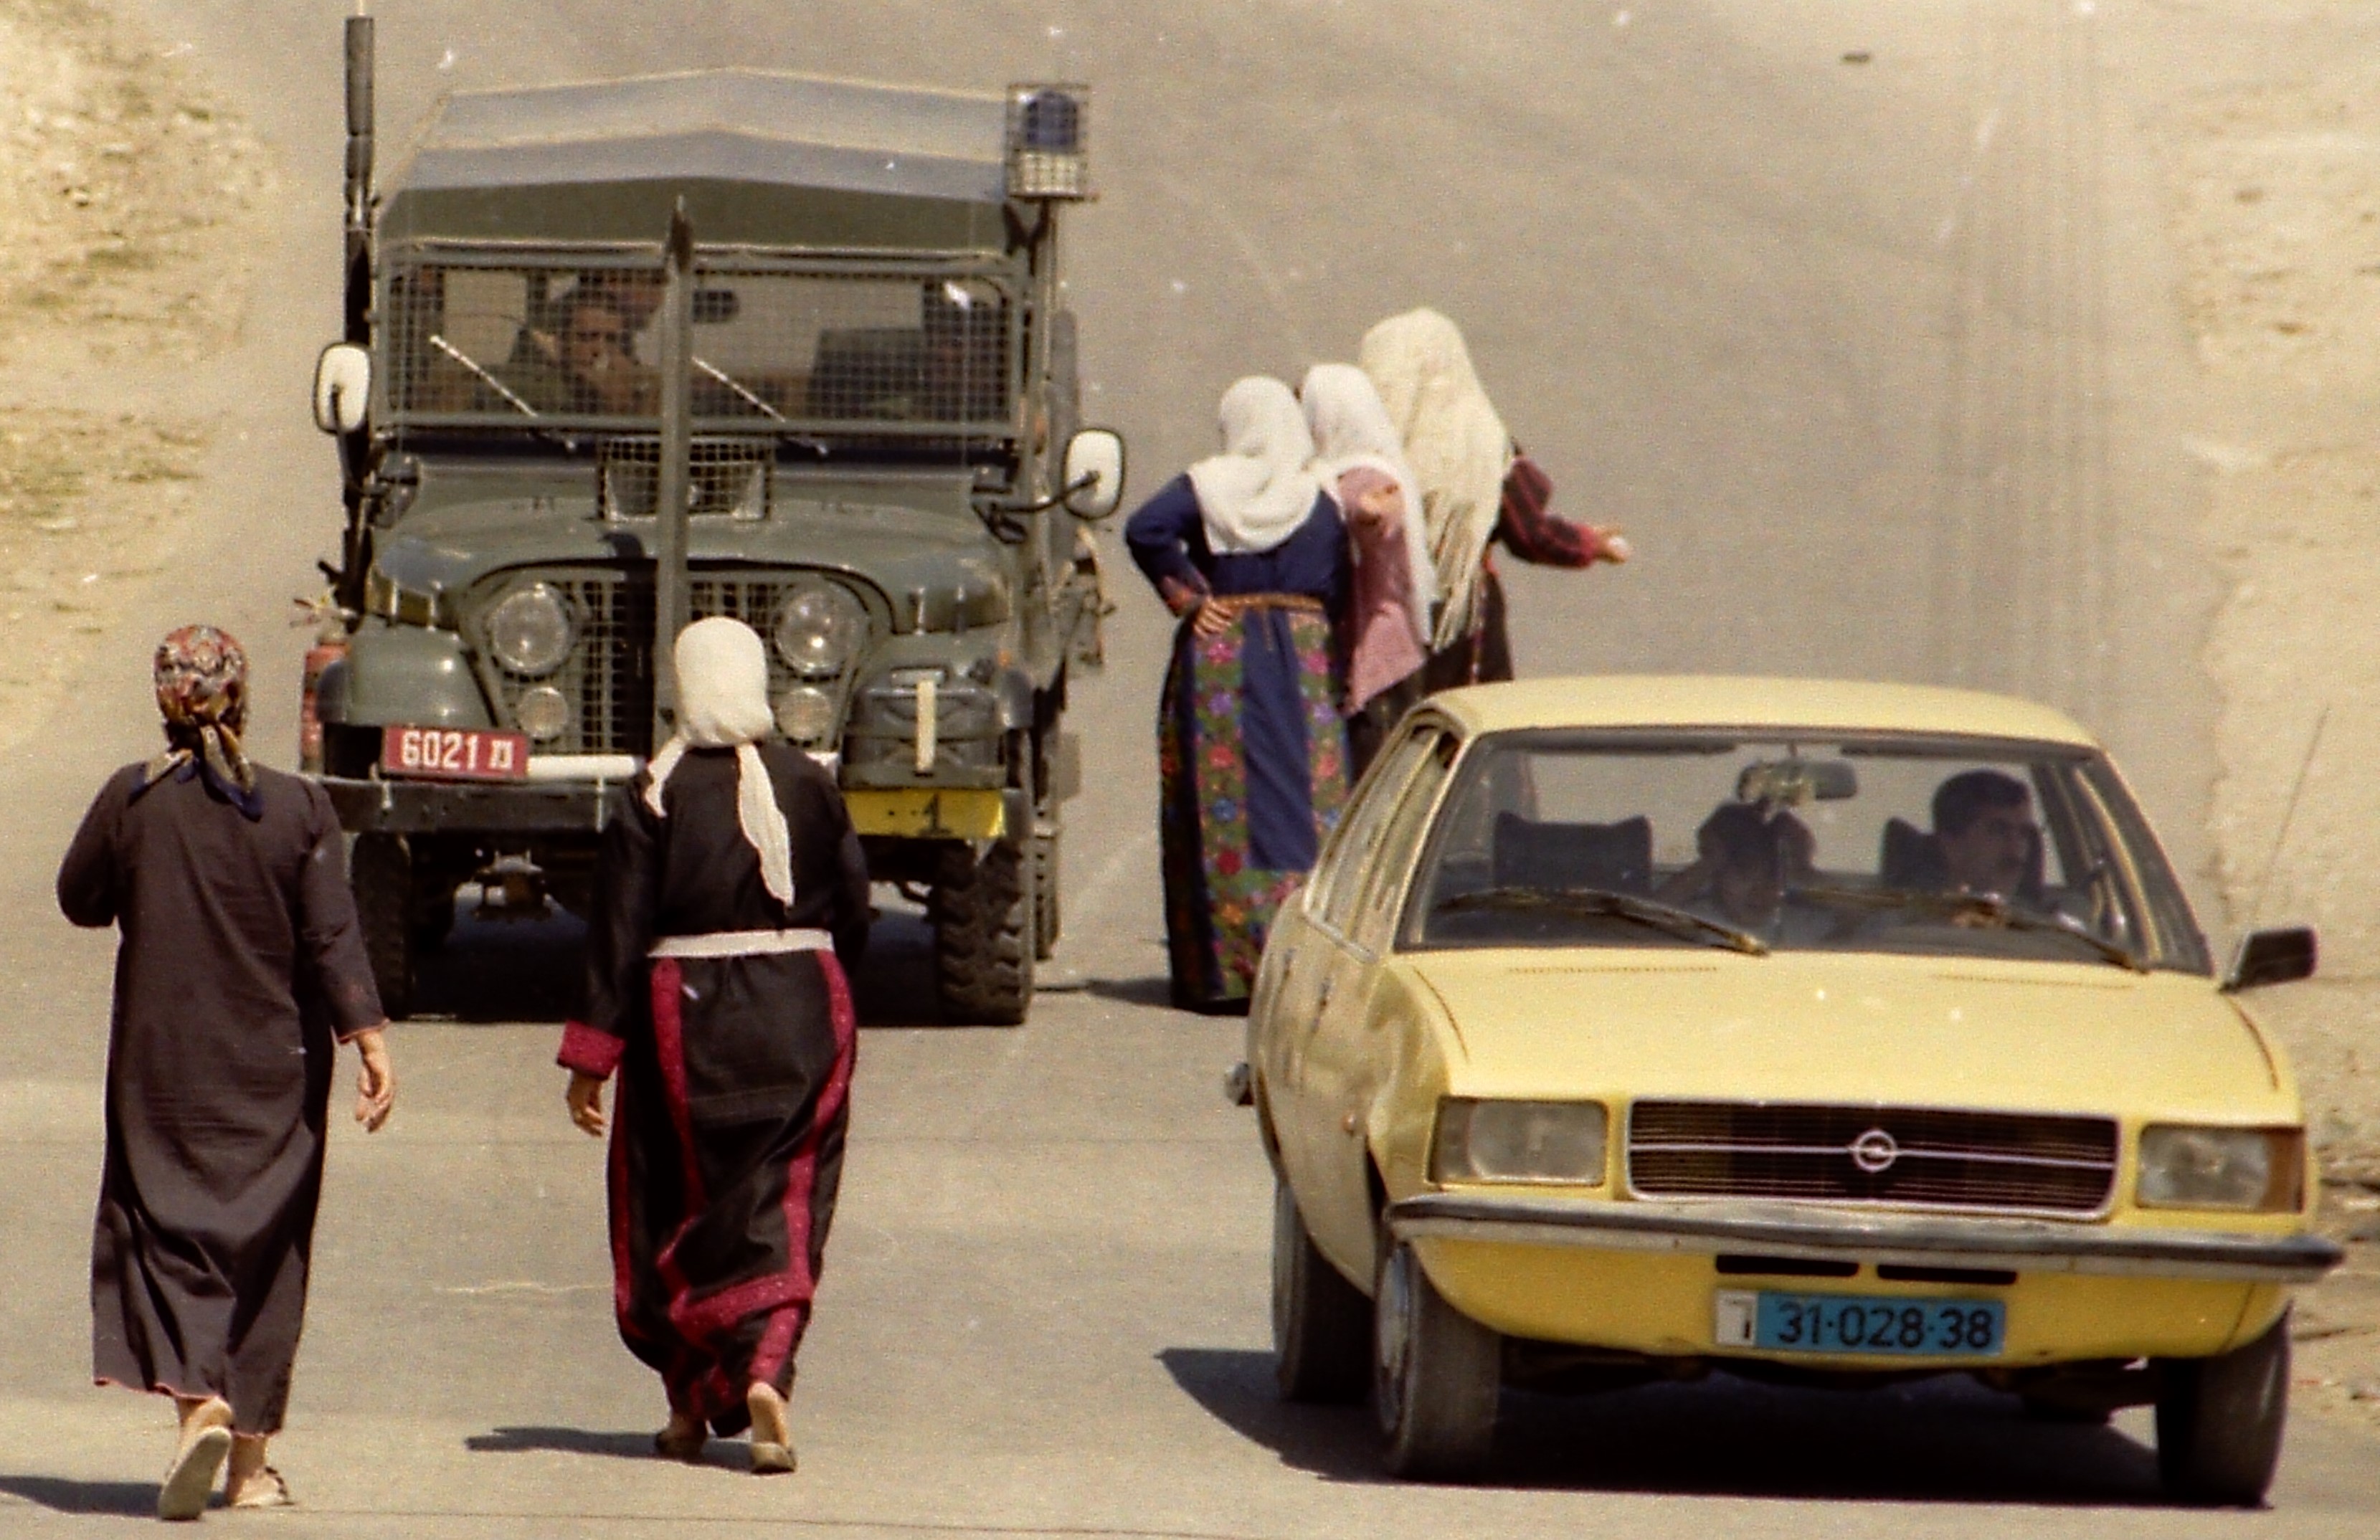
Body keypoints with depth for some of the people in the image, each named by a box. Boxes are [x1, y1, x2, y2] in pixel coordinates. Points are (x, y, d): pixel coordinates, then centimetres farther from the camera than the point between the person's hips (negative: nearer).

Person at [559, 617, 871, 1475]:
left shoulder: (654, 796, -8)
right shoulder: (810, 787, 0)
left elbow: (620, 930, -9)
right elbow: (853, 914, 5)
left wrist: (591, 1058, -5)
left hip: (685, 1016, -2)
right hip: (802, 1019, 2)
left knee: (679, 1208, 12)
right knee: (783, 1208, 3)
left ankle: (692, 1403, 17)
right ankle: (766, 1373, -18)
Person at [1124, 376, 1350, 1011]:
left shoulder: (1204, 487, -2)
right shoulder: (1316, 501, 1)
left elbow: (1145, 531, -17)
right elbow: (1335, 591, -2)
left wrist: (1186, 594, -7)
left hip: (1218, 655, -1)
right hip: (1302, 654, 1)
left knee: (1222, 813, 2)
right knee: (1300, 808, 2)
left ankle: (1221, 969, 1)